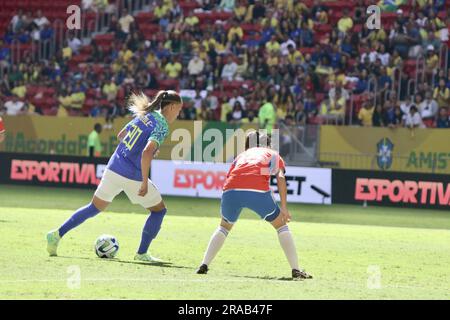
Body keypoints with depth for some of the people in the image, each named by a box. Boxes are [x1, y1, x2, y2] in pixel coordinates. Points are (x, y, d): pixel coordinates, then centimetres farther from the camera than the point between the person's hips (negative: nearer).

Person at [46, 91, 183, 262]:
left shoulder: (144, 115, 10)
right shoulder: (162, 126, -13)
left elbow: (120, 135, 21)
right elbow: (147, 153, -27)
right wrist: (145, 182, -23)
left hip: (113, 169, 7)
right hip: (133, 177, -7)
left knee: (94, 208, 18)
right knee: (159, 210, 14)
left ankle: (57, 234, 12)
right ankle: (142, 253, 13)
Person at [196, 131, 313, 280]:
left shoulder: (241, 156, 39)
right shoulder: (273, 155, 31)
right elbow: (280, 177, 10)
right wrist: (284, 207, 4)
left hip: (231, 190, 3)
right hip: (258, 190, -3)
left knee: (224, 227, 30)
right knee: (281, 226, 19)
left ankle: (204, 265, 18)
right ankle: (296, 270, 12)